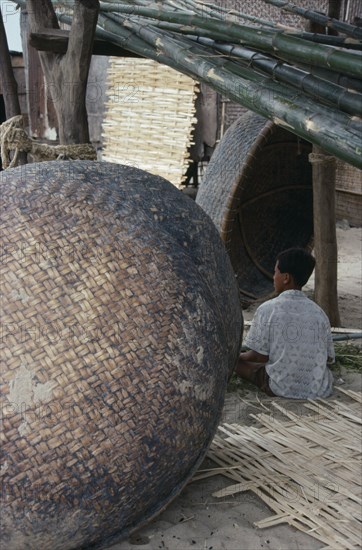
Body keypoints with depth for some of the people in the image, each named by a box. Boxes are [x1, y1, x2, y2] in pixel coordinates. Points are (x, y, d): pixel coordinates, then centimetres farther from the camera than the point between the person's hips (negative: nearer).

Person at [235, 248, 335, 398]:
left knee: (238, 360, 13)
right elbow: (329, 357, 5)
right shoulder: (318, 312, -1)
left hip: (282, 389, -5)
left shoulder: (267, 309, -11)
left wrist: (240, 356, 12)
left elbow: (260, 356, -9)